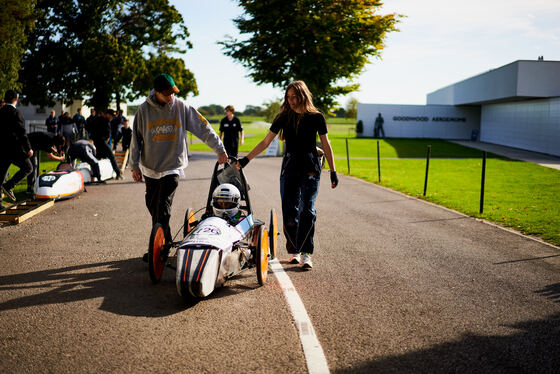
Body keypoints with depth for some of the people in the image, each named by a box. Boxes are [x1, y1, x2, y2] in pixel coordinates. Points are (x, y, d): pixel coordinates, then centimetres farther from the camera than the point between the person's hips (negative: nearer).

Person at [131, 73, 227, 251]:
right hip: (150, 167, 3)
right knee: (152, 205, 9)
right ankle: (166, 241, 25)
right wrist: (135, 165, 4)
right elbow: (136, 138, 5)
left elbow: (203, 128, 0)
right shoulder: (144, 110, -2)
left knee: (163, 207, -11)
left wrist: (220, 149, 1)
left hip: (173, 167, -3)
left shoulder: (181, 107, -4)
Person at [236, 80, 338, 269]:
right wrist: (246, 159, -2)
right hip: (290, 167, 2)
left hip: (311, 168, -2)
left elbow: (326, 145, 6)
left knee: (307, 210, -11)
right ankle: (294, 251, 12)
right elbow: (265, 142, 6)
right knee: (289, 211, -3)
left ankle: (306, 253, -7)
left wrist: (333, 171, 3)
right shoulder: (283, 117, 7)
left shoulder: (316, 117, 2)